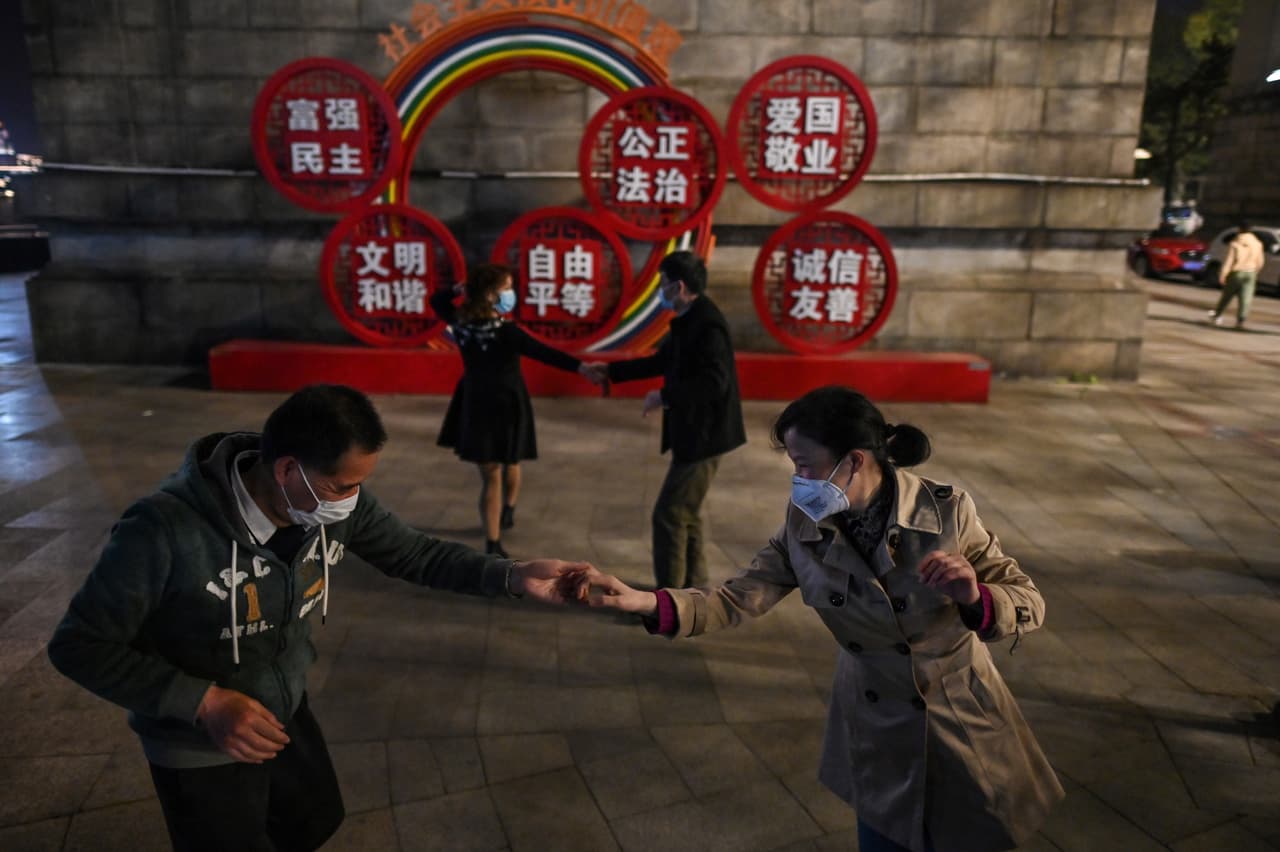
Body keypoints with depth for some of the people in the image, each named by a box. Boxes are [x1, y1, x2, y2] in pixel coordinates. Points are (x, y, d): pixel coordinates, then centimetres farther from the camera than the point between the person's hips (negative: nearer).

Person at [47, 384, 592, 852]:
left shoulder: (336, 503, -20)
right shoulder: (165, 532, -35)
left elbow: (414, 554, -7)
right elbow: (79, 645, -23)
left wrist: (516, 577, -19)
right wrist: (205, 702, -30)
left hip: (285, 712, 6)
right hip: (200, 748, -5)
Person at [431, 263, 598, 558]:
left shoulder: (461, 322, -7)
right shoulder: (506, 332, -23)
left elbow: (437, 299, 14)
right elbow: (543, 353, -34)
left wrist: (461, 288, 1)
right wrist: (579, 367, -41)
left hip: (475, 405, 4)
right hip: (507, 405, -3)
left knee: (490, 475, 9)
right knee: (510, 464, 25)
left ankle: (493, 545, 7)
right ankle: (507, 512, 51)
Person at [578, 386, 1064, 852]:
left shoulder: (946, 512, -22)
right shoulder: (803, 528, -14)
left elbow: (1030, 603, -14)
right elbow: (737, 600, -12)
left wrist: (975, 599, -37)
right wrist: (642, 602, -26)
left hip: (962, 724, -1)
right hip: (875, 731, 2)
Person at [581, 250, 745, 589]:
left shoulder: (707, 323, -21)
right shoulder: (689, 320, 11)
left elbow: (714, 382, -31)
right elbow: (662, 361, 22)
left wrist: (665, 396, -23)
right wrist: (612, 370, 22)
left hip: (703, 435, -10)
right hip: (693, 433, 10)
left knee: (669, 515, -2)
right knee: (685, 514, 18)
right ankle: (693, 588, 29)